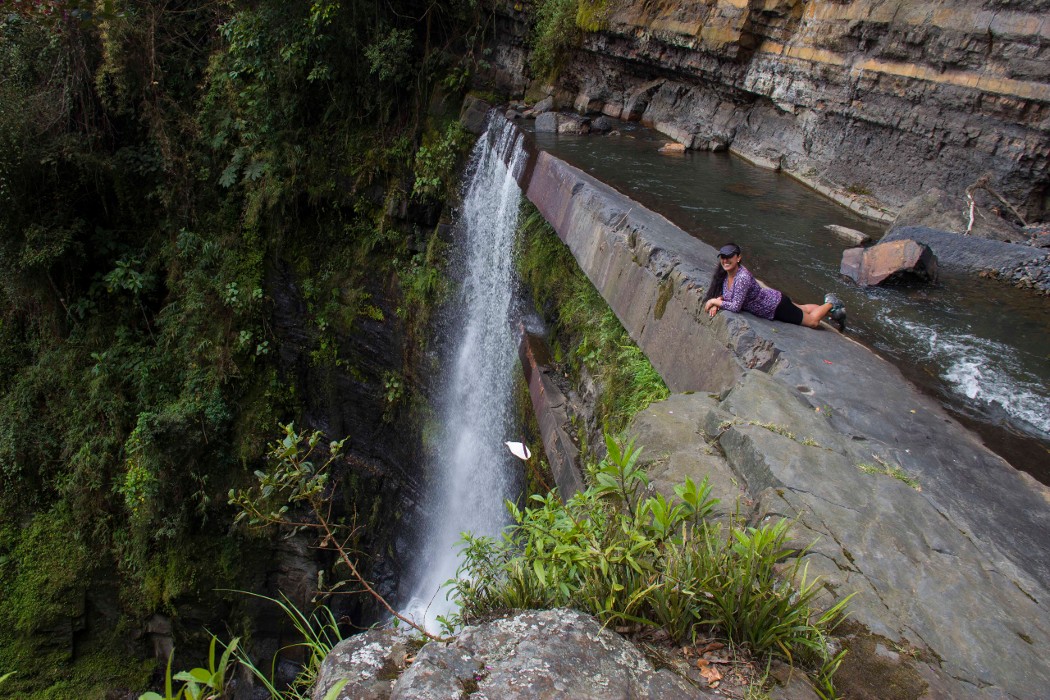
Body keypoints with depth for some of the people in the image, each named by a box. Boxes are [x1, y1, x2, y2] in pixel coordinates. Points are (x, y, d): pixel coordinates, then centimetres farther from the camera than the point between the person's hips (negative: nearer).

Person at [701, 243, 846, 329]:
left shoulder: (742, 277, -36)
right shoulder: (725, 274, -12)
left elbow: (735, 306, -37)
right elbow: (725, 294, 3)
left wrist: (715, 301, -26)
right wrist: (717, 302, -17)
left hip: (777, 306, -8)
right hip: (772, 300, 8)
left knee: (812, 321, 14)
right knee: (801, 309, 31)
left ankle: (831, 304, 36)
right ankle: (834, 309, 50)